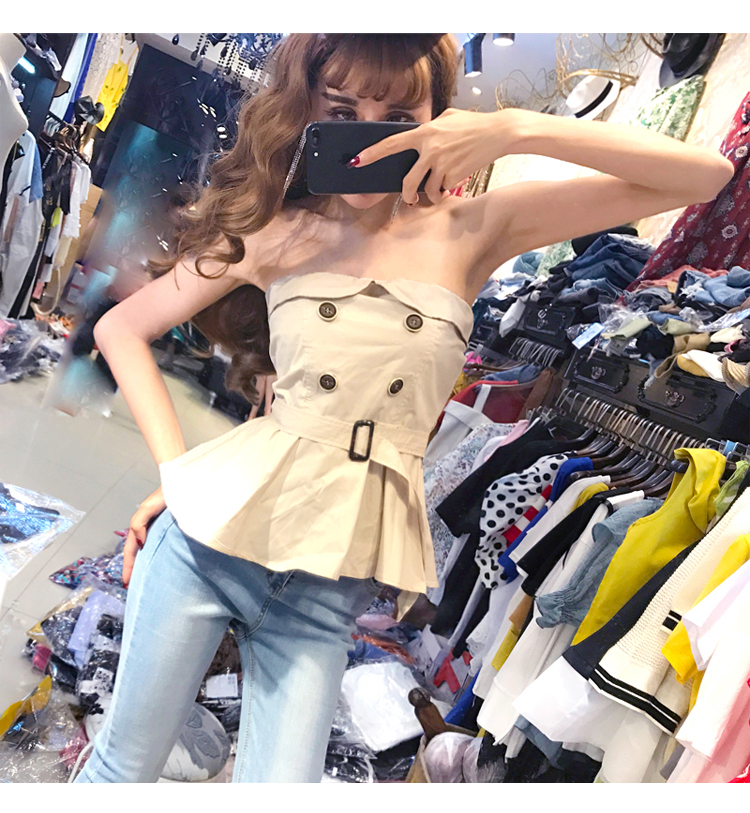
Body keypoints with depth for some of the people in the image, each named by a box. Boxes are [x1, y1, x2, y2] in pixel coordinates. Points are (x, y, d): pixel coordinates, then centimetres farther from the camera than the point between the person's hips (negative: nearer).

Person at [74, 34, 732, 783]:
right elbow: (120, 329, 6)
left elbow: (705, 174, -5)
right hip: (217, 530, 1)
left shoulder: (472, 232, -2)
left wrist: (517, 128, -18)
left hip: (330, 586, 0)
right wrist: (176, 468, -3)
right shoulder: (274, 234, -3)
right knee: (126, 765, 16)